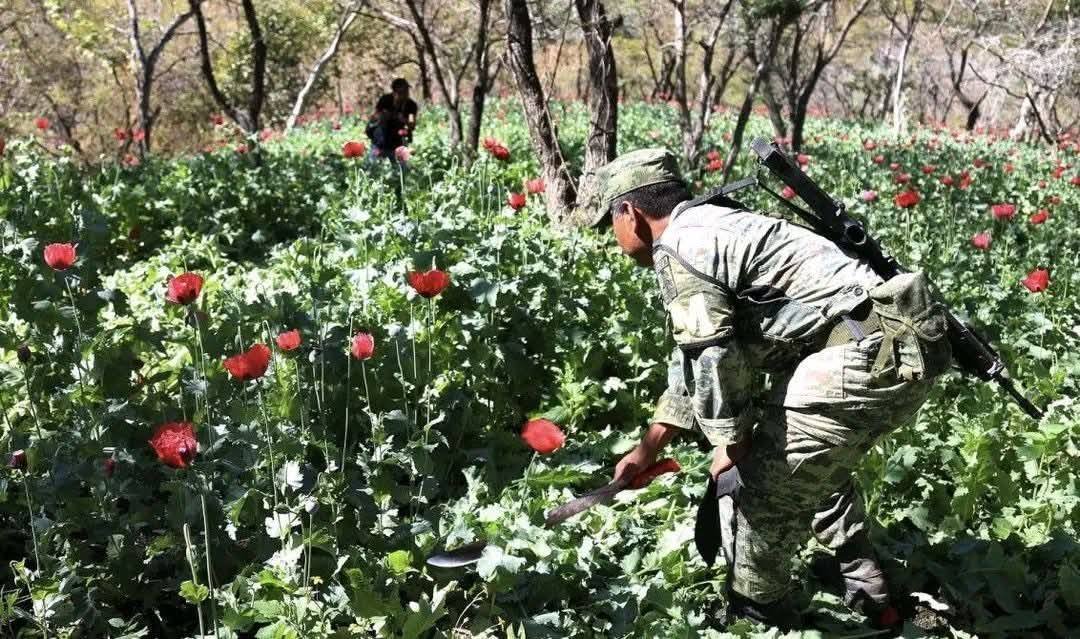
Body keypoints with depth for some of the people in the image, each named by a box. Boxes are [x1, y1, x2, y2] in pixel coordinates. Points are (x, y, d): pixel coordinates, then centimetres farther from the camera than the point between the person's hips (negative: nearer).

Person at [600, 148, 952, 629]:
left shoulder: (676, 250, -6)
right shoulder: (712, 228, 25)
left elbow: (712, 359, -11)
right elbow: (693, 358, 30)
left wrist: (729, 442, 5)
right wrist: (647, 450, 33)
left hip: (869, 355, -10)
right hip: (901, 346, 10)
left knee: (766, 481, 3)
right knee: (816, 469, 29)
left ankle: (757, 616, 19)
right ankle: (866, 595, 37)